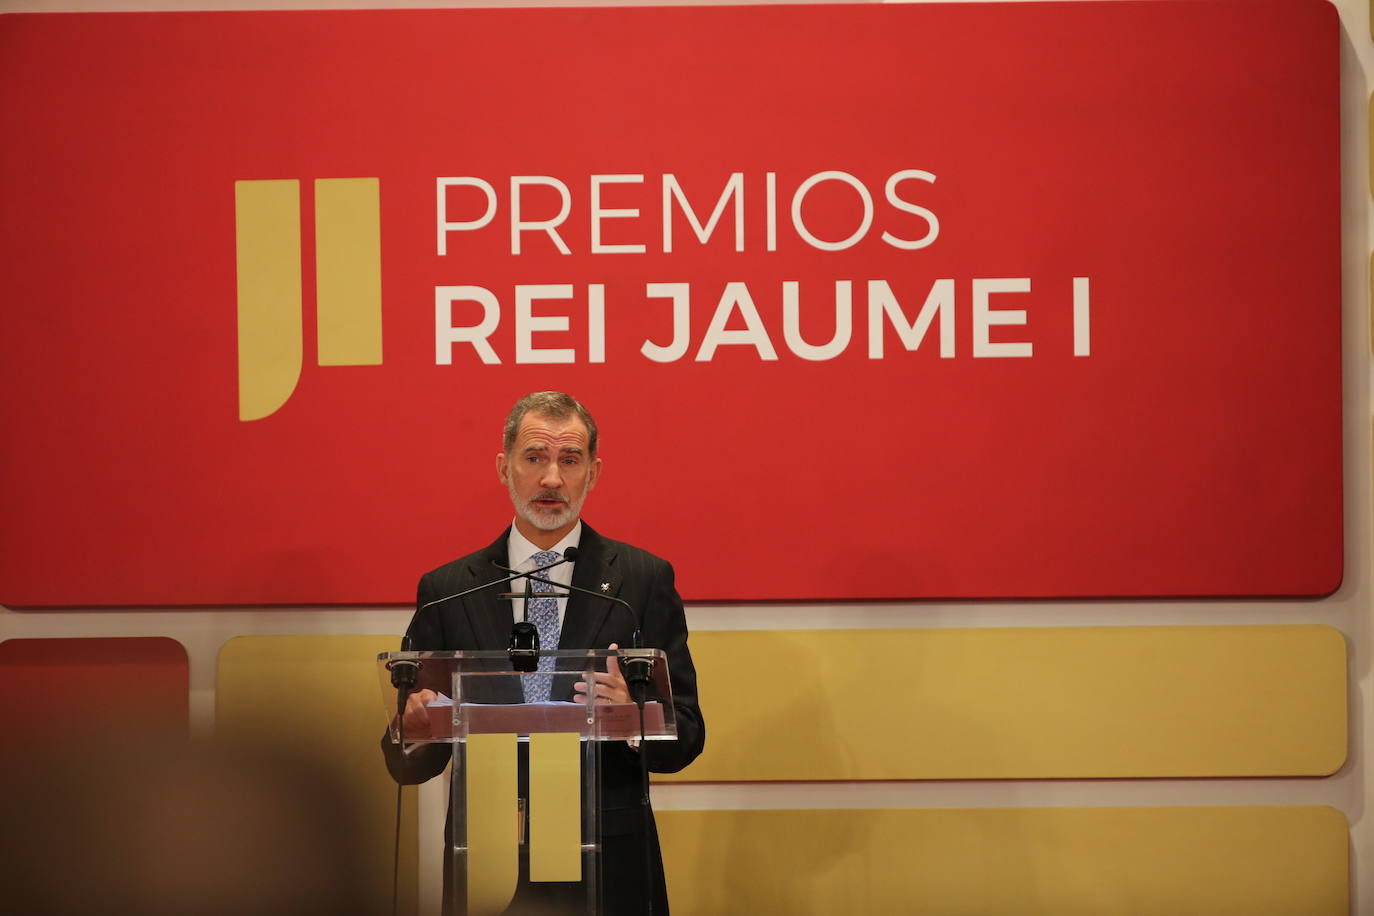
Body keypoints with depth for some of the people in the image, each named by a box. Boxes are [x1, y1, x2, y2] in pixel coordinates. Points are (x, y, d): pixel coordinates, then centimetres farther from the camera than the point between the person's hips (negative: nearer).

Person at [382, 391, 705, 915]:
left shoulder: (644, 580, 3)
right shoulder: (447, 591, 5)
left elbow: (684, 739, -1)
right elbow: (408, 767, 4)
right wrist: (414, 728, -18)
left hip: (610, 872, -1)